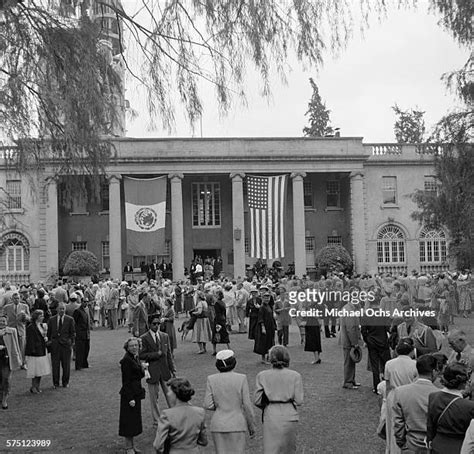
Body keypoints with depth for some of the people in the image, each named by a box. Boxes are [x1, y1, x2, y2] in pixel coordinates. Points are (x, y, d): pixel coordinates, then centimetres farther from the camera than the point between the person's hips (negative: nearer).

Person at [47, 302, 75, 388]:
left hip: (66, 344, -1)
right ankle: (55, 383, 13)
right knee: (55, 365, 2)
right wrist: (49, 341, 5)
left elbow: (73, 333, 7)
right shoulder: (51, 320, 7)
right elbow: (48, 333, 12)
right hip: (54, 345, 1)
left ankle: (65, 382, 17)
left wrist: (71, 343, 1)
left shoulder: (70, 320, 3)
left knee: (66, 365, 4)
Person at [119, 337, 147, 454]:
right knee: (129, 419, 0)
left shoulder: (135, 358, 9)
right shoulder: (126, 360, -18)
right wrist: (130, 398, -20)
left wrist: (142, 369, -6)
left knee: (135, 420, 16)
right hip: (129, 393, -9)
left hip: (136, 392, 9)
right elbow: (126, 381, -19)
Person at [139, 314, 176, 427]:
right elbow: (142, 355, -11)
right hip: (152, 371, -3)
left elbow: (169, 354, 10)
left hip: (165, 370, 3)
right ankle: (157, 420, 18)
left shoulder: (165, 336, 8)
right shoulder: (144, 338, -6)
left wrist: (173, 369, 5)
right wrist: (156, 354, -18)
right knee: (154, 397, 6)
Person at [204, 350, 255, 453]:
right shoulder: (241, 378, -8)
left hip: (218, 426, 2)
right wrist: (251, 425, 5)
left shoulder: (211, 379, -4)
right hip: (237, 425, -2)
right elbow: (247, 405, -7)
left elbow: (208, 405, -6)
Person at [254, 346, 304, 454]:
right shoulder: (295, 376, -4)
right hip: (289, 416, 0)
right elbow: (299, 401, -6)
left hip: (270, 417, 0)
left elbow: (257, 401, -2)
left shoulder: (262, 376, -2)